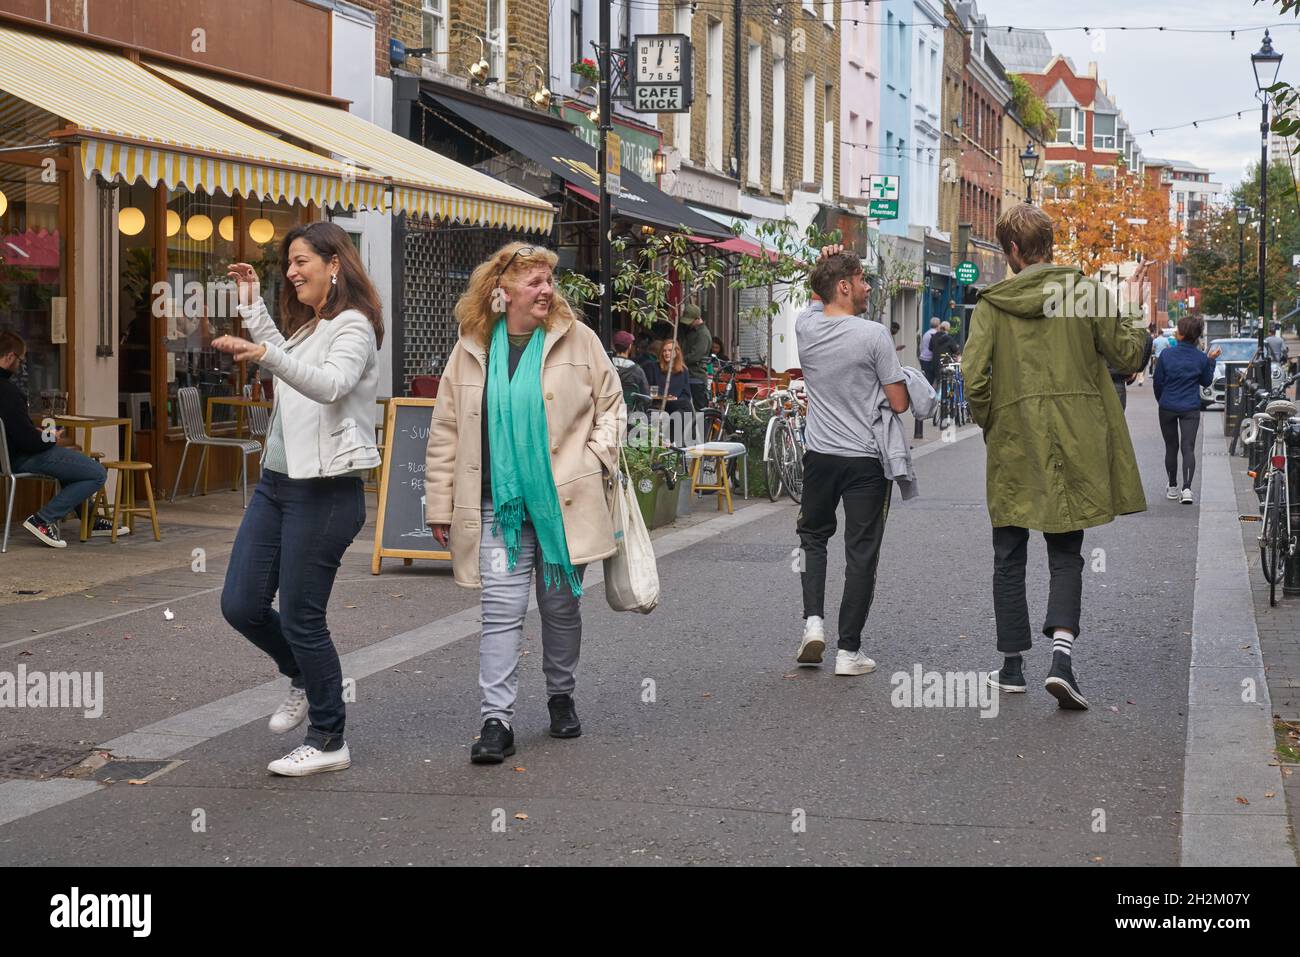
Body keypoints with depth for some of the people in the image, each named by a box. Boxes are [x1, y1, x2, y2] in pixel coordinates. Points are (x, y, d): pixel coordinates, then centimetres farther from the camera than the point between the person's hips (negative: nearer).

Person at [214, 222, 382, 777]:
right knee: (240, 605, 6)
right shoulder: (306, 326, 17)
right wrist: (253, 306, 30)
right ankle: (302, 678, 32)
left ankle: (328, 741, 11)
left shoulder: (353, 325, -10)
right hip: (277, 482, 9)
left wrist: (264, 354, -44)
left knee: (300, 617, -4)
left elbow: (331, 384, -29)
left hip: (325, 491, -9)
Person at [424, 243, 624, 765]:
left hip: (563, 501, 0)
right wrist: (440, 507, 6)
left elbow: (611, 404, 10)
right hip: (500, 504, 0)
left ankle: (561, 697, 32)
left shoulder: (576, 339, 2)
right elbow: (446, 433, 8)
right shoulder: (472, 350, 4)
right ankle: (496, 721, -5)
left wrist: (596, 460, -3)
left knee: (562, 606, 12)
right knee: (501, 610, -7)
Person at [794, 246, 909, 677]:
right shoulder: (873, 335, -15)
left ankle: (813, 620, 8)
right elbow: (900, 403, -11)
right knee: (861, 552, 3)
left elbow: (820, 302, 24)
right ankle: (848, 650, 5)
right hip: (867, 459, -4)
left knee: (813, 535, 24)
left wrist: (826, 265, 10)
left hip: (820, 455, 4)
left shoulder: (805, 326, -2)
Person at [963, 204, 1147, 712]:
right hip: (1075, 439, 1)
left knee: (1009, 557, 13)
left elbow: (973, 373, -11)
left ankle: (1013, 664, 17)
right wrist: (1129, 325, 23)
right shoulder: (1085, 290, -1)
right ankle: (1061, 654, -13)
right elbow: (1127, 356, 2)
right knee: (1066, 554, 7)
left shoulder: (992, 302, -2)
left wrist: (986, 424, 5)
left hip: (1013, 443, 0)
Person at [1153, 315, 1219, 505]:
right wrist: (1211, 360, 15)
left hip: (1167, 408, 0)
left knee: (1171, 447, 13)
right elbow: (1206, 381, 10)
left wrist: (1161, 401, 18)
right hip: (1191, 409, 0)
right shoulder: (1201, 358, -5)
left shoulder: (1166, 354, -8)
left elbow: (1158, 382, 0)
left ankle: (1172, 488, 19)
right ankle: (1187, 488, -18)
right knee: (1188, 447, -3)